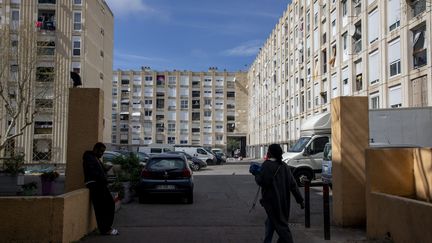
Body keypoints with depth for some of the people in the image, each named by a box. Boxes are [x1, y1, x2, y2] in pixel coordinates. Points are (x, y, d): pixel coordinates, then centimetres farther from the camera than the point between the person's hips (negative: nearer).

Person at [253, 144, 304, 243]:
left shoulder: (266, 165, -14)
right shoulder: (284, 166, 6)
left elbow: (260, 181, -19)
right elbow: (293, 184, 4)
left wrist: (256, 174, 1)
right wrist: (300, 200, 7)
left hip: (272, 201, -7)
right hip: (283, 201, 7)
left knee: (280, 225, -1)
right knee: (270, 222, 22)